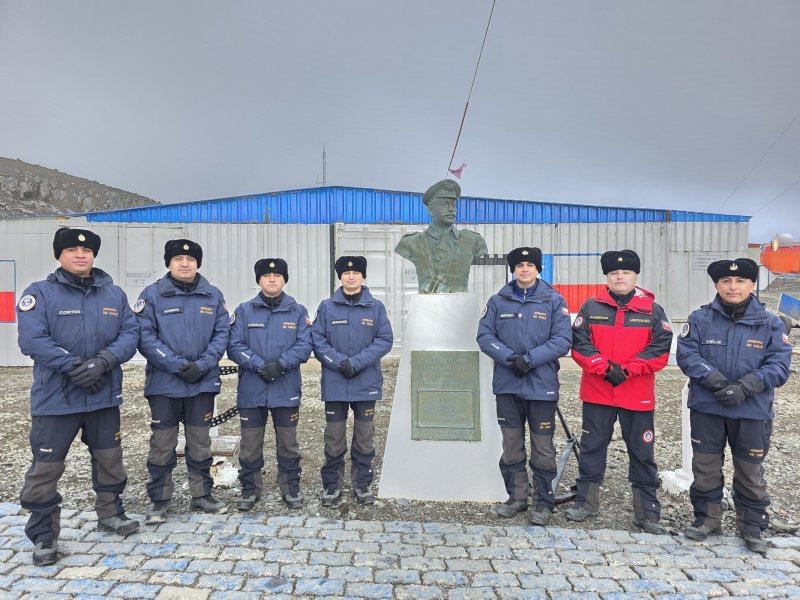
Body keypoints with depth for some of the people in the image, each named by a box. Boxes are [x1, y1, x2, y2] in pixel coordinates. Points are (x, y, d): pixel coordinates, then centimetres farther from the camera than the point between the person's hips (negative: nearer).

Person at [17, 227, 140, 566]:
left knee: (110, 459, 16)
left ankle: (110, 513, 36)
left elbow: (130, 334, -1)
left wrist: (103, 361, -17)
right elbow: (32, 340, -15)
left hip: (104, 395, 4)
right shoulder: (39, 293, -5)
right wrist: (74, 365, -22)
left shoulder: (114, 294, 6)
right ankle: (43, 535, 20)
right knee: (46, 467, 3)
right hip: (55, 397, -3)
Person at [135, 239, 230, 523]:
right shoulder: (152, 294, -3)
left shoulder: (213, 295, 5)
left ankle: (202, 494, 27)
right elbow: (145, 336, -10)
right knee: (162, 444, 6)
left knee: (200, 442, 13)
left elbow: (221, 334, 1)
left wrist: (202, 365, -13)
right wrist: (177, 365, -17)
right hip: (164, 382, -2)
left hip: (203, 382, 2)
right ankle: (159, 500, 21)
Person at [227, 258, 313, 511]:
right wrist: (260, 365, -17)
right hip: (251, 390, 0)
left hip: (287, 389, 0)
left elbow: (304, 346, -5)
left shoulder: (298, 311, 3)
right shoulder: (244, 311, 3)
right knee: (250, 443, 9)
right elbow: (234, 346, -5)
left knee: (288, 442, 11)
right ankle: (250, 490, 26)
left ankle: (291, 488, 26)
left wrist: (280, 364, -19)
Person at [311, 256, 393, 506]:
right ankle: (332, 485, 23)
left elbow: (385, 340, -5)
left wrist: (357, 362, -15)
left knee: (365, 436, 10)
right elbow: (317, 340, -3)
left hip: (366, 383, 0)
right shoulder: (327, 307, 2)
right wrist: (339, 362, -17)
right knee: (334, 436, 7)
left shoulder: (376, 307, 1)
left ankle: (362, 483, 26)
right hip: (334, 384, 0)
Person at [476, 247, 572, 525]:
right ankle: (516, 497, 28)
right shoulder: (498, 300, 6)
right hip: (507, 385, 3)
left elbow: (562, 340, -6)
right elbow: (484, 336, 1)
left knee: (543, 447, 5)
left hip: (541, 385, -2)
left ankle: (543, 502, 21)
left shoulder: (554, 300, 0)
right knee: (511, 445, 12)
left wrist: (530, 359, -16)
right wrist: (510, 358, -14)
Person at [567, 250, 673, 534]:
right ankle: (586, 501, 25)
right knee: (592, 446, 10)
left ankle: (647, 511, 21)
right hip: (597, 392, 1)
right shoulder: (591, 307, 3)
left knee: (642, 452, 8)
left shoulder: (652, 310, 2)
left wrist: (627, 369, -15)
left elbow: (661, 349, -5)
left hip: (638, 395, 0)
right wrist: (605, 368, -16)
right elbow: (579, 344, -4)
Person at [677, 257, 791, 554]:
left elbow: (779, 364, -6)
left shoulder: (770, 323, 0)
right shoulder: (700, 318, -1)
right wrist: (714, 379, -22)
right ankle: (707, 518, 28)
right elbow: (686, 354, -8)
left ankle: (752, 525, 30)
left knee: (751, 470, 12)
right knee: (705, 466, 11)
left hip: (753, 410, 0)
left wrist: (744, 387, -19)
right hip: (706, 408, 0)